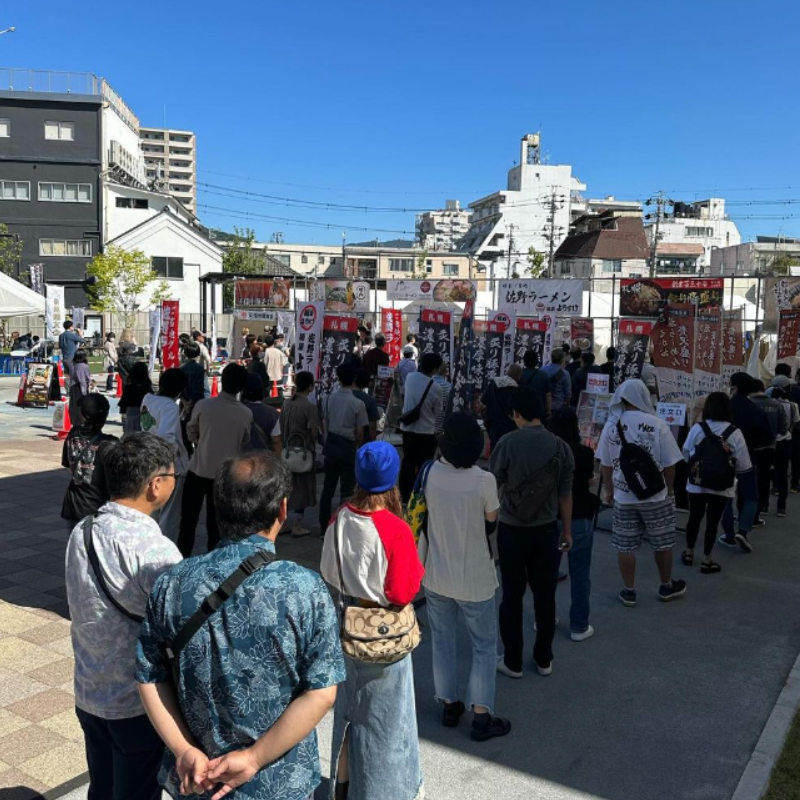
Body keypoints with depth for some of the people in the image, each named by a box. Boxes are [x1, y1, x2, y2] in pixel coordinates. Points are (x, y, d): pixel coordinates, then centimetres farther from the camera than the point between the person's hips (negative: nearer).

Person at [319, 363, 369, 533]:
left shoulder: (330, 398, -4)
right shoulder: (358, 404, -15)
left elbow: (326, 422, 6)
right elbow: (359, 432, -9)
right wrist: (359, 447, 8)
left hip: (331, 444, 4)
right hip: (348, 447, -4)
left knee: (328, 487, 13)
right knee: (346, 490, 6)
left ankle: (324, 525, 20)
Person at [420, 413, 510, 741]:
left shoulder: (429, 473, -11)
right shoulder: (484, 480, -22)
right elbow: (491, 523, -9)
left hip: (436, 575, 3)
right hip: (474, 579, -3)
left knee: (442, 641, 20)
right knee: (484, 646, 14)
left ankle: (449, 705, 33)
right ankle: (481, 717, 19)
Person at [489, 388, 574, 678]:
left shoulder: (508, 443, -14)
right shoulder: (560, 446, -4)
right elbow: (565, 494, 1)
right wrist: (567, 531, 12)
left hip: (512, 530, -3)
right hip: (547, 531, 3)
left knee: (512, 596, 9)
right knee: (545, 596, 14)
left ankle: (513, 661, 20)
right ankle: (543, 659, 27)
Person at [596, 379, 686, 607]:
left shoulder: (612, 425, -5)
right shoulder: (657, 425, -12)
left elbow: (606, 464, 1)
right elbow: (669, 464, -7)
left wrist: (608, 490, 15)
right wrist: (670, 489, 9)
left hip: (623, 496, 1)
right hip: (656, 495, -1)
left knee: (625, 546, 11)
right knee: (662, 543, 17)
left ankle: (629, 591, 21)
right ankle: (666, 586, 33)